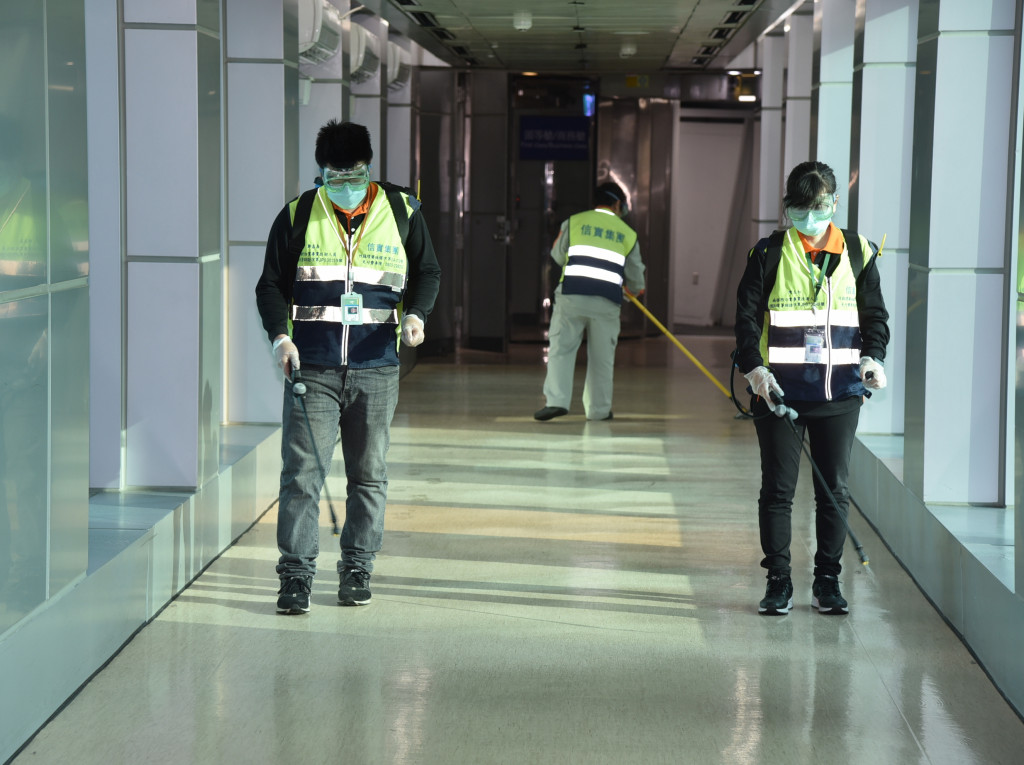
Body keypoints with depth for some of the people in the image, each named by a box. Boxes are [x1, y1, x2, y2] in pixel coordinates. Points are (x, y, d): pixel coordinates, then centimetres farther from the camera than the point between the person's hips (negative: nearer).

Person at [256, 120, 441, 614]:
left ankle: (357, 569, 19)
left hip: (376, 370, 1)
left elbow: (428, 272, 15)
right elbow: (271, 285, 7)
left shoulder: (401, 211, 6)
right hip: (311, 367, -1)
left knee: (368, 475, 8)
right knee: (302, 472, -7)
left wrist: (416, 314, -4)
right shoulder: (297, 216, 4)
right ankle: (296, 573, -3)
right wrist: (280, 336, -9)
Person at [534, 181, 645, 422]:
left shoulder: (574, 222, 8)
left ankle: (556, 400, -11)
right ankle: (598, 409, 12)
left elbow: (558, 256, 17)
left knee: (561, 348, 2)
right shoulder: (627, 233, 13)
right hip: (607, 302, 1)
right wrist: (636, 288, 40)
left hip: (572, 296, -1)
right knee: (602, 357, 9)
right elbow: (635, 276, 17)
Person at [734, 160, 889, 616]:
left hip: (840, 392, 2)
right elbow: (746, 317, -1)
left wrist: (871, 358, -6)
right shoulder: (768, 254, 1)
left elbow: (874, 315, 12)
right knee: (777, 489, 1)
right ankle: (778, 582, 10)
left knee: (834, 490, 5)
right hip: (779, 391, -2)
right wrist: (755, 369, -13)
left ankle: (827, 581, 16)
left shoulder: (857, 254, 7)